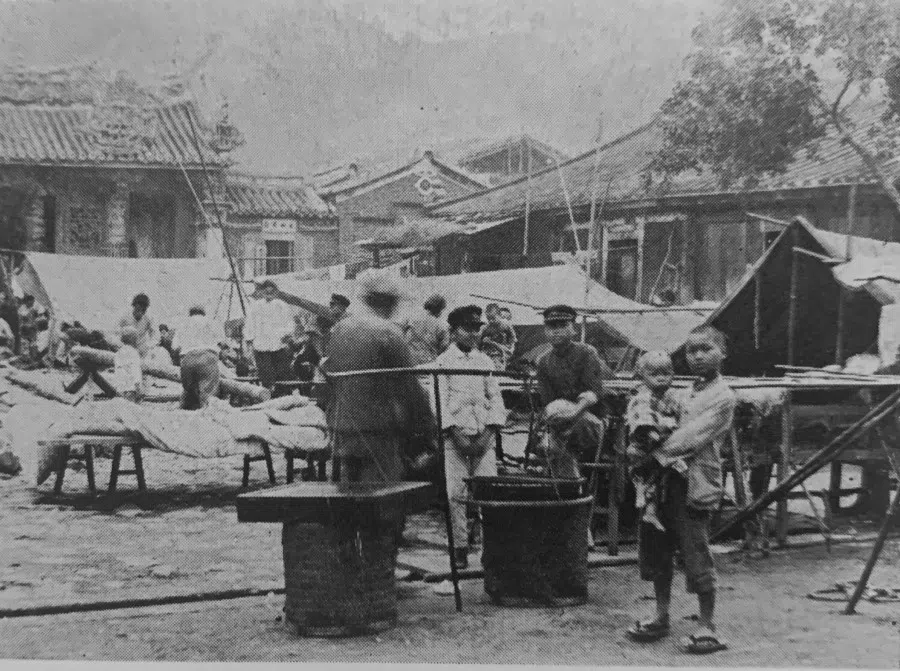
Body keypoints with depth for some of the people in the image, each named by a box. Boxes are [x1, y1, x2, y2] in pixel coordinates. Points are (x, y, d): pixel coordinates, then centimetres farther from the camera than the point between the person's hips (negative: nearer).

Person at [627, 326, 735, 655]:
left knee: (696, 555, -4)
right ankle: (661, 618, 27)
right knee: (655, 549, 13)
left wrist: (657, 452, -18)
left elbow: (691, 437, -17)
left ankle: (707, 628, 8)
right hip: (668, 479, 9)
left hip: (695, 484, -9)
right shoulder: (690, 393, 19)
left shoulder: (722, 396, -8)